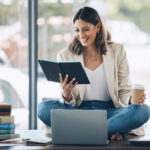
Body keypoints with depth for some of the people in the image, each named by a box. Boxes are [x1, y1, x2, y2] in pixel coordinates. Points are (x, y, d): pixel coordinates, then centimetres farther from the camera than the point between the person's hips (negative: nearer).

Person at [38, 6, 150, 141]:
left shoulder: (117, 51, 5)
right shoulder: (65, 56, 4)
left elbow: (124, 91, 7)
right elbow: (67, 103, 4)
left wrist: (132, 99, -17)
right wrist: (66, 95, -21)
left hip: (109, 111, 0)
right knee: (44, 108, -29)